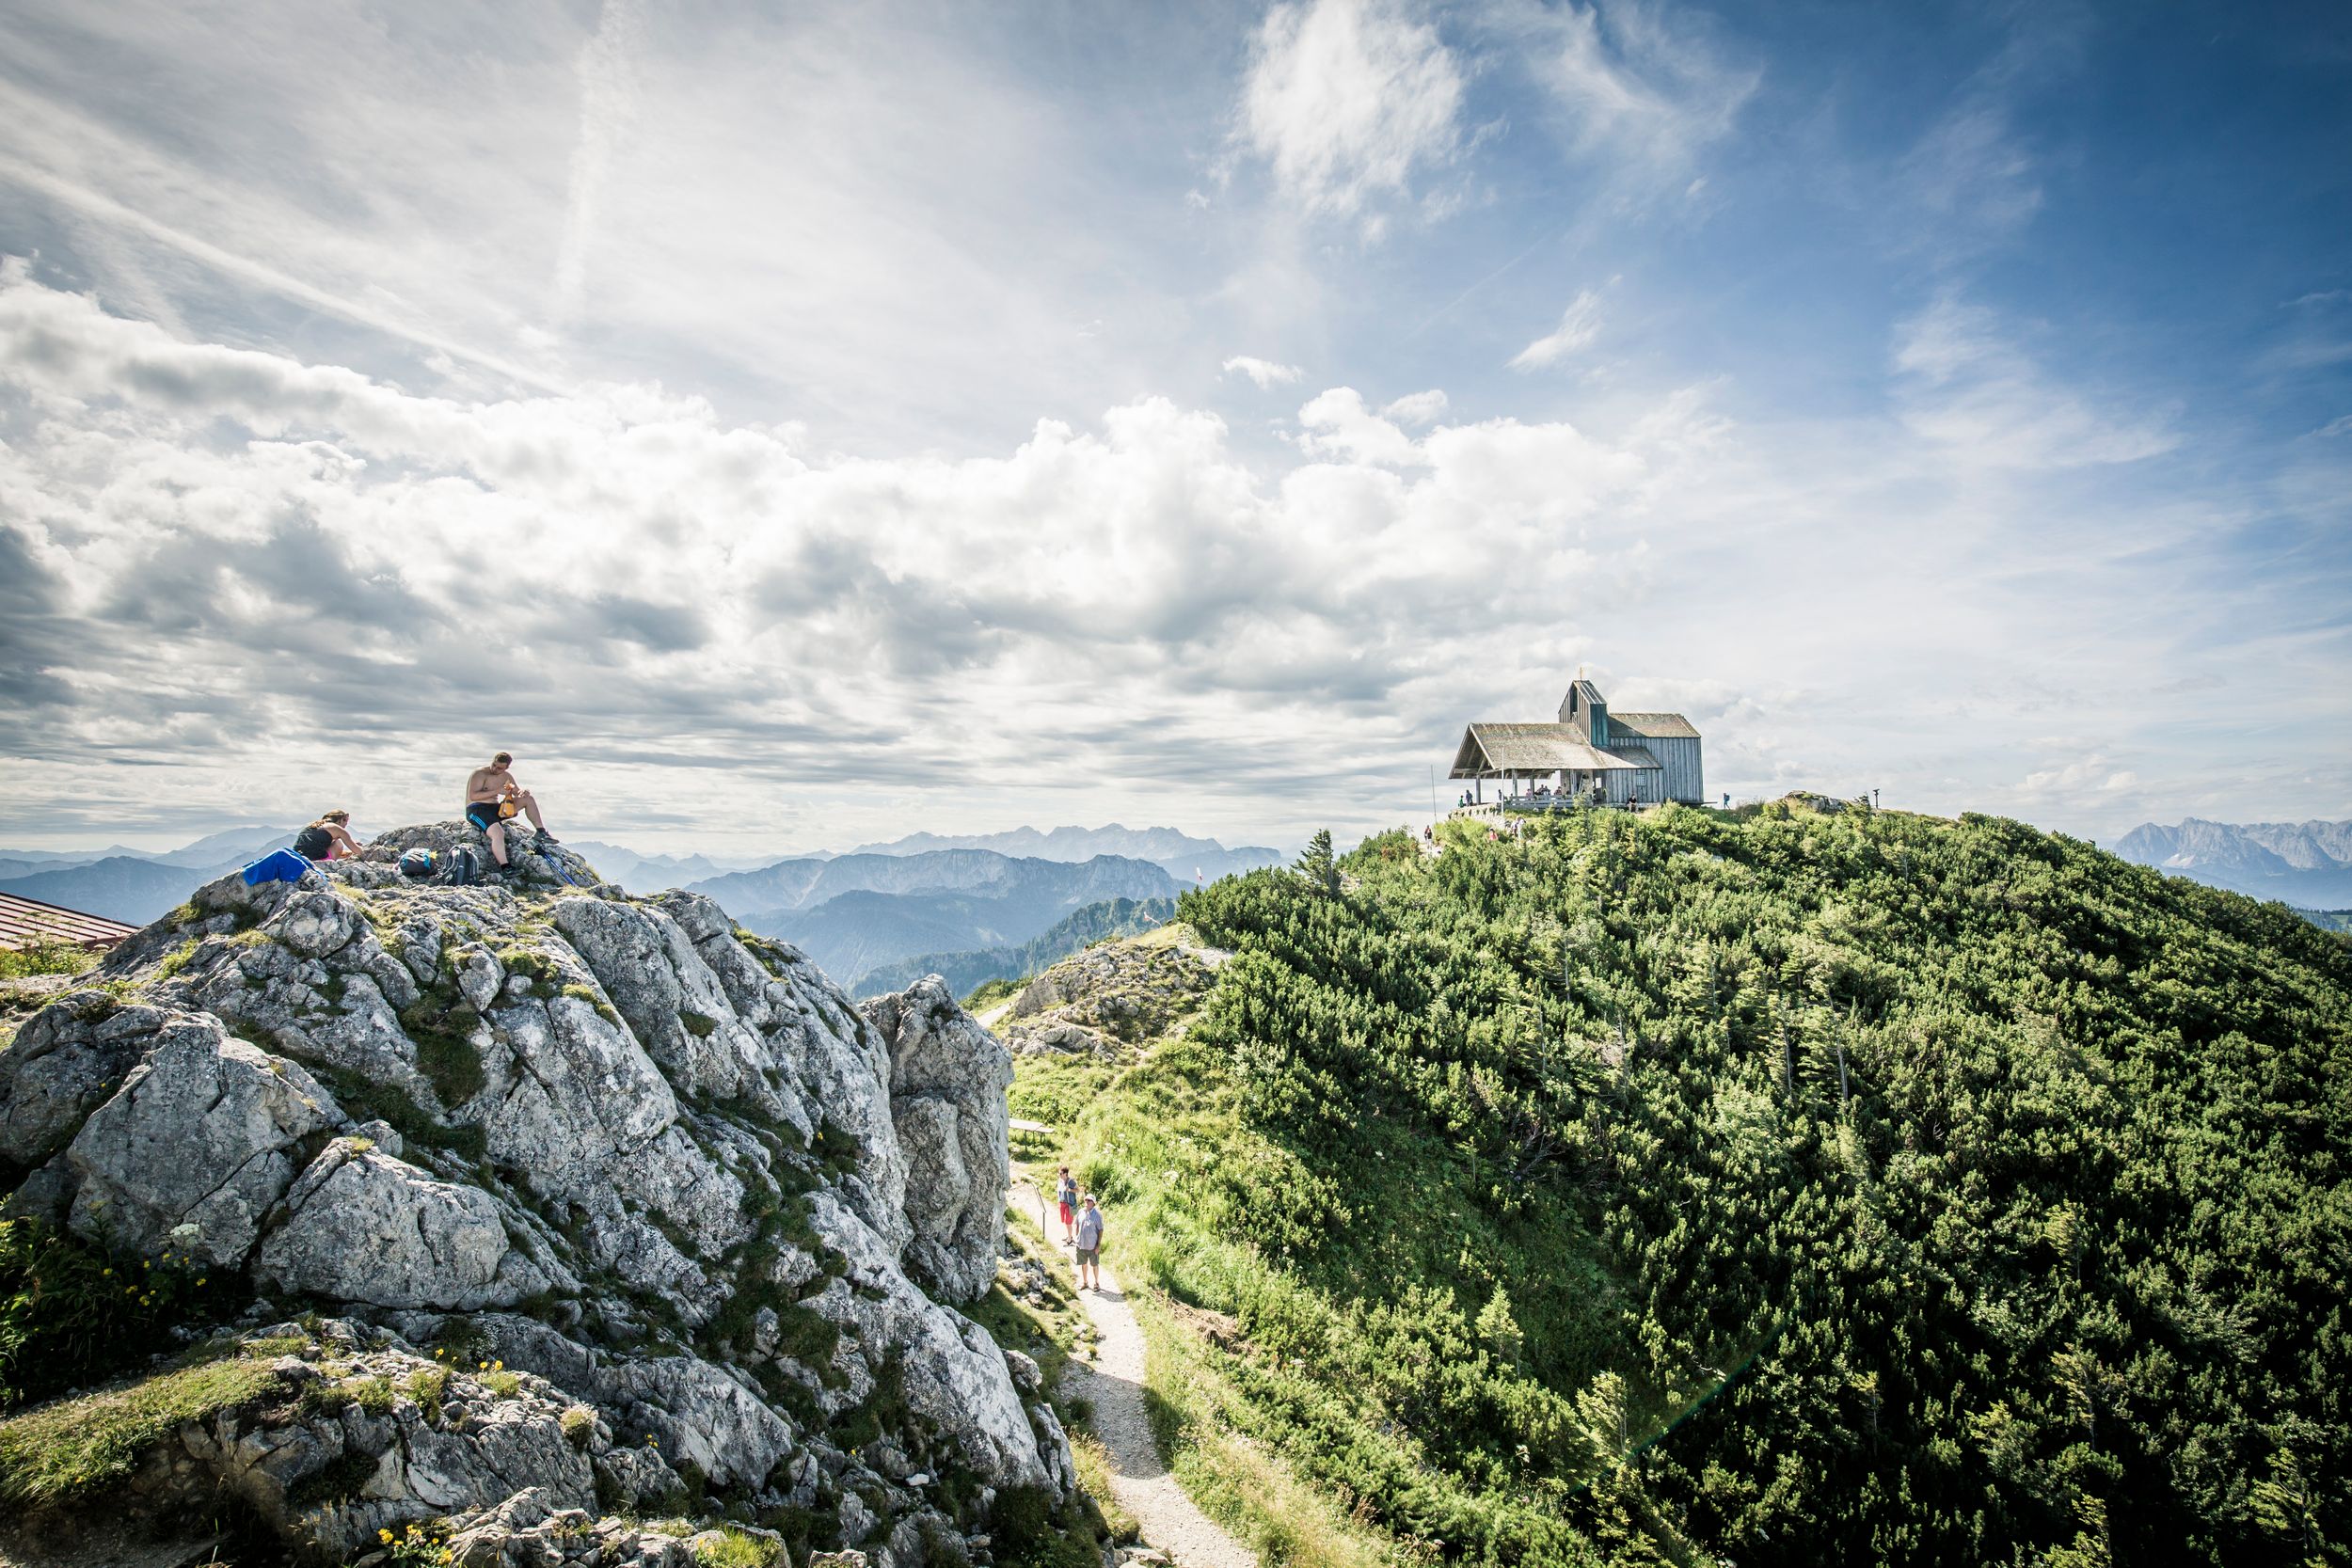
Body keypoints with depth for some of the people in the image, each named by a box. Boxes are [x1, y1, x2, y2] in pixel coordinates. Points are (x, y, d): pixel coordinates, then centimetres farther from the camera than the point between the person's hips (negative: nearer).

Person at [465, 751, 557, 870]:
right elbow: (472, 796, -22)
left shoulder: (506, 776, 9)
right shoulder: (480, 774, -12)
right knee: (498, 833, -34)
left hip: (496, 809, 7)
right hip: (476, 810, -7)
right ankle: (504, 868, -38)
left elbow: (517, 792, 17)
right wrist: (497, 791, -25)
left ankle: (541, 832, 0)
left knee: (528, 799, -2)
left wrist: (524, 792, -9)